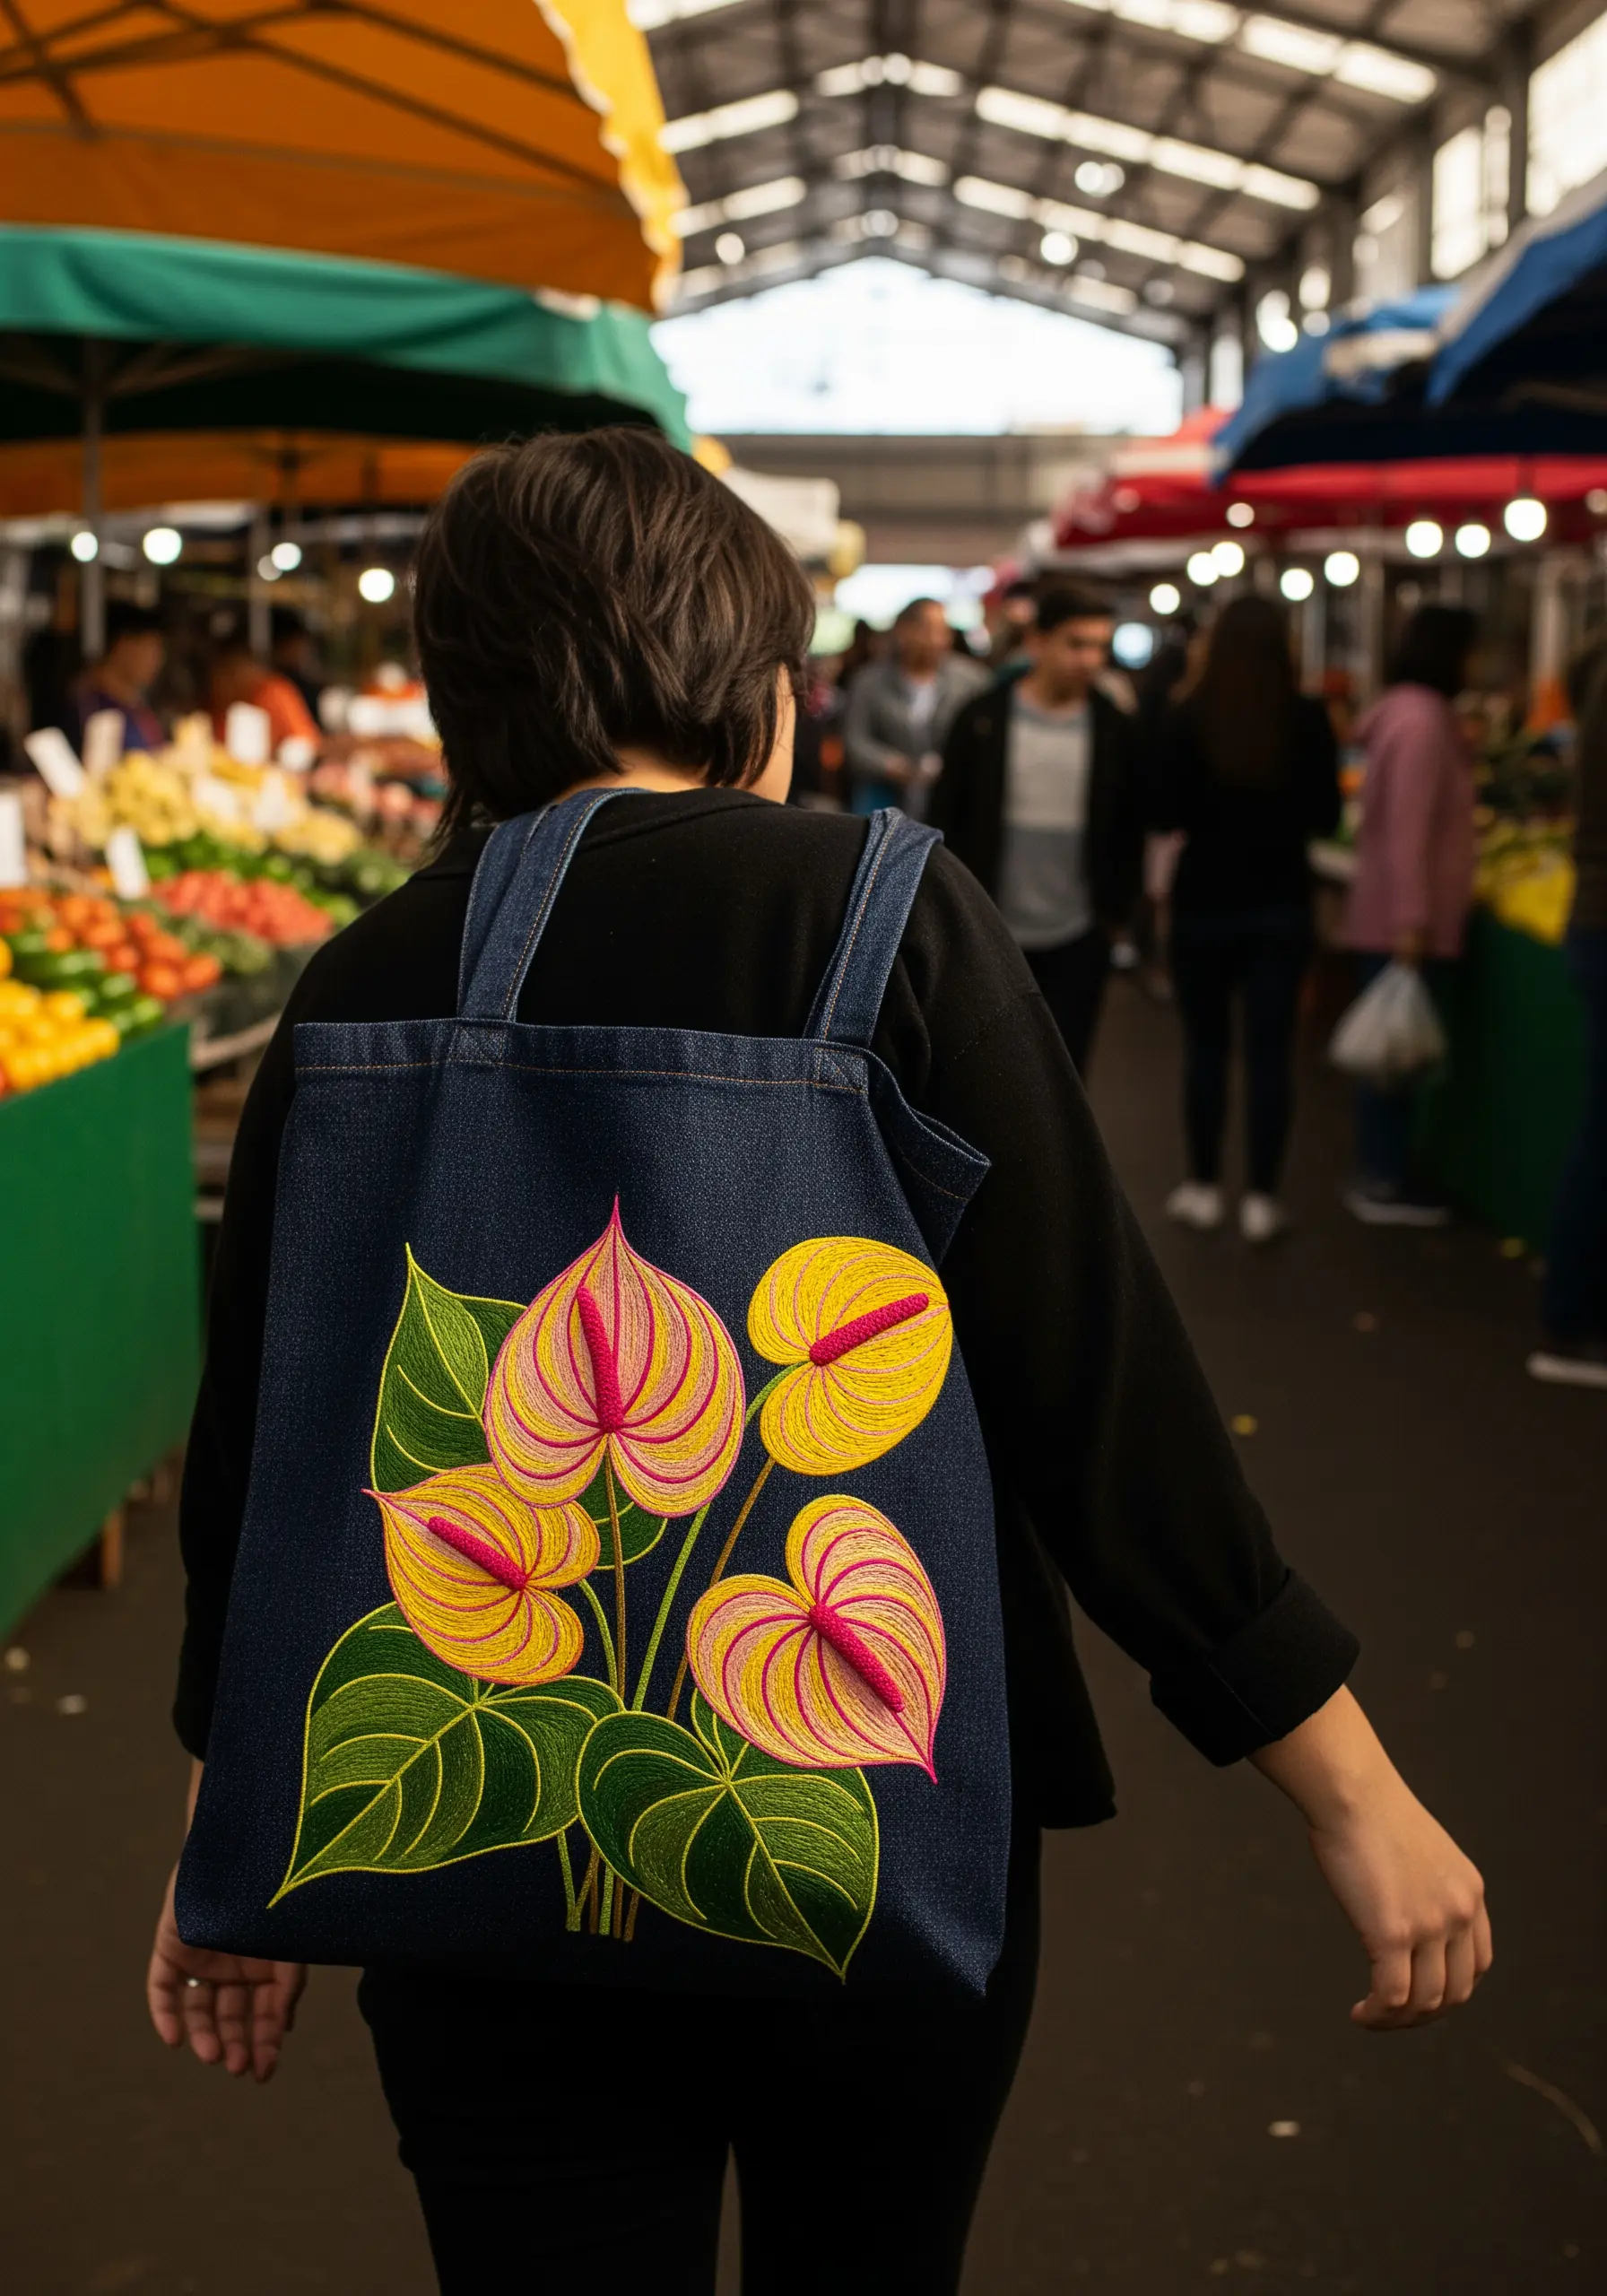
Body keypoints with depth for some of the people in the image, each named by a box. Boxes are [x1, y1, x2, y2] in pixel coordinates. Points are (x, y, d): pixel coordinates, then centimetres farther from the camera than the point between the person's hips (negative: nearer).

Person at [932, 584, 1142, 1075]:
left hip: (1078, 940, 1)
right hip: (988, 932, 0)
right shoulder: (983, 718, -4)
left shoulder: (1114, 729, -1)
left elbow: (1130, 829, 6)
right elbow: (946, 817, -1)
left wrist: (1117, 911, 2)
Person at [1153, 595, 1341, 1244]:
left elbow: (1163, 817, -7)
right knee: (1270, 1051, 5)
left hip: (1204, 902, -1)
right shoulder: (1309, 720, -6)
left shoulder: (1186, 719, -10)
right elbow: (1325, 818, 0)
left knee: (1205, 1047, 11)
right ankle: (1260, 1198, 6)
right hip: (1282, 904, 1)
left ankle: (1204, 1188, 16)